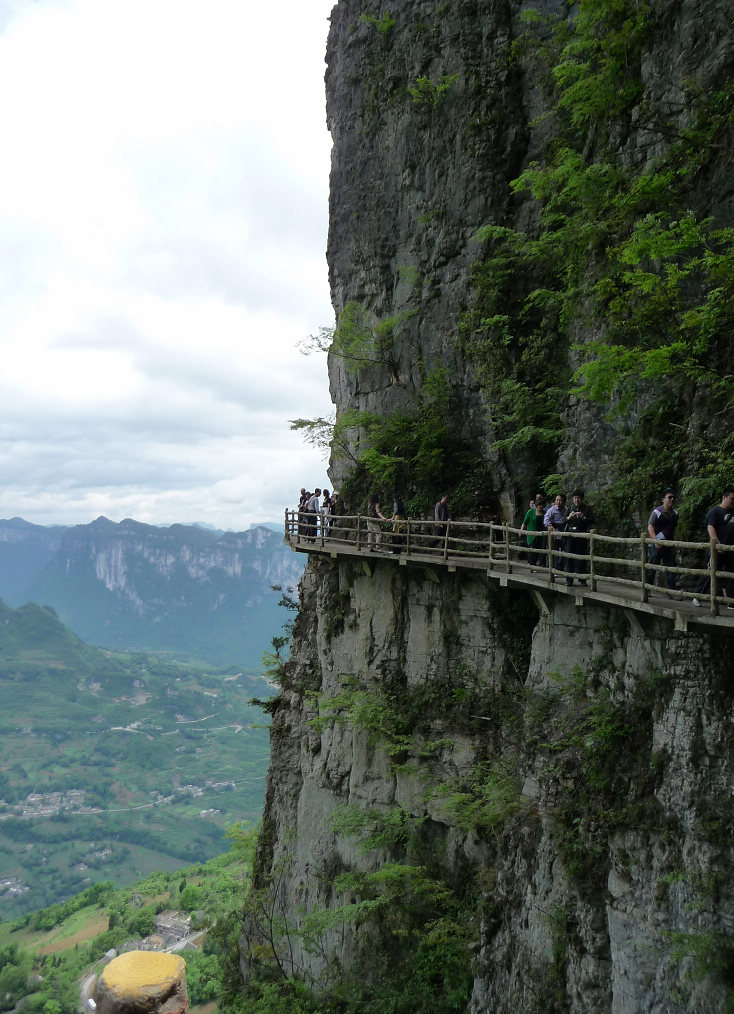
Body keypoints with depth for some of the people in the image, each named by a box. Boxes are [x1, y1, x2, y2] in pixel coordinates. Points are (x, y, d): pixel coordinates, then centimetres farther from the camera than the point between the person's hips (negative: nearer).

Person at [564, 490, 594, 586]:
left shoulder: (587, 508, 7)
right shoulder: (571, 508, 16)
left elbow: (592, 521, -1)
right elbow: (564, 521, 14)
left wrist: (583, 517, -16)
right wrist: (569, 518, -7)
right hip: (570, 534, 2)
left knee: (581, 557, -1)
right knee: (569, 557, -2)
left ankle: (582, 579, 7)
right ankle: (569, 579, 2)